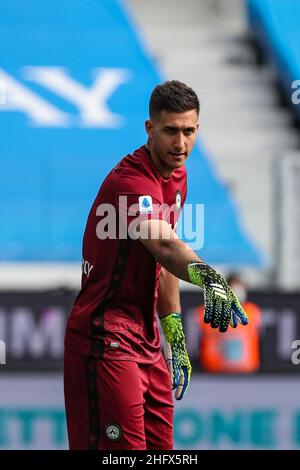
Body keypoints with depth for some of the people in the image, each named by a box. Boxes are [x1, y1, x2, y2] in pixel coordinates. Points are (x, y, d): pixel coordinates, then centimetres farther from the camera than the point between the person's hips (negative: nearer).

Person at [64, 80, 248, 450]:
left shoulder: (177, 177, 9)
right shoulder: (130, 181, -21)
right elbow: (162, 244, -40)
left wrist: (175, 337, 16)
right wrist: (205, 275, -58)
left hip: (147, 342, 9)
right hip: (106, 341, -9)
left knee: (160, 446, 10)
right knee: (122, 448, -12)